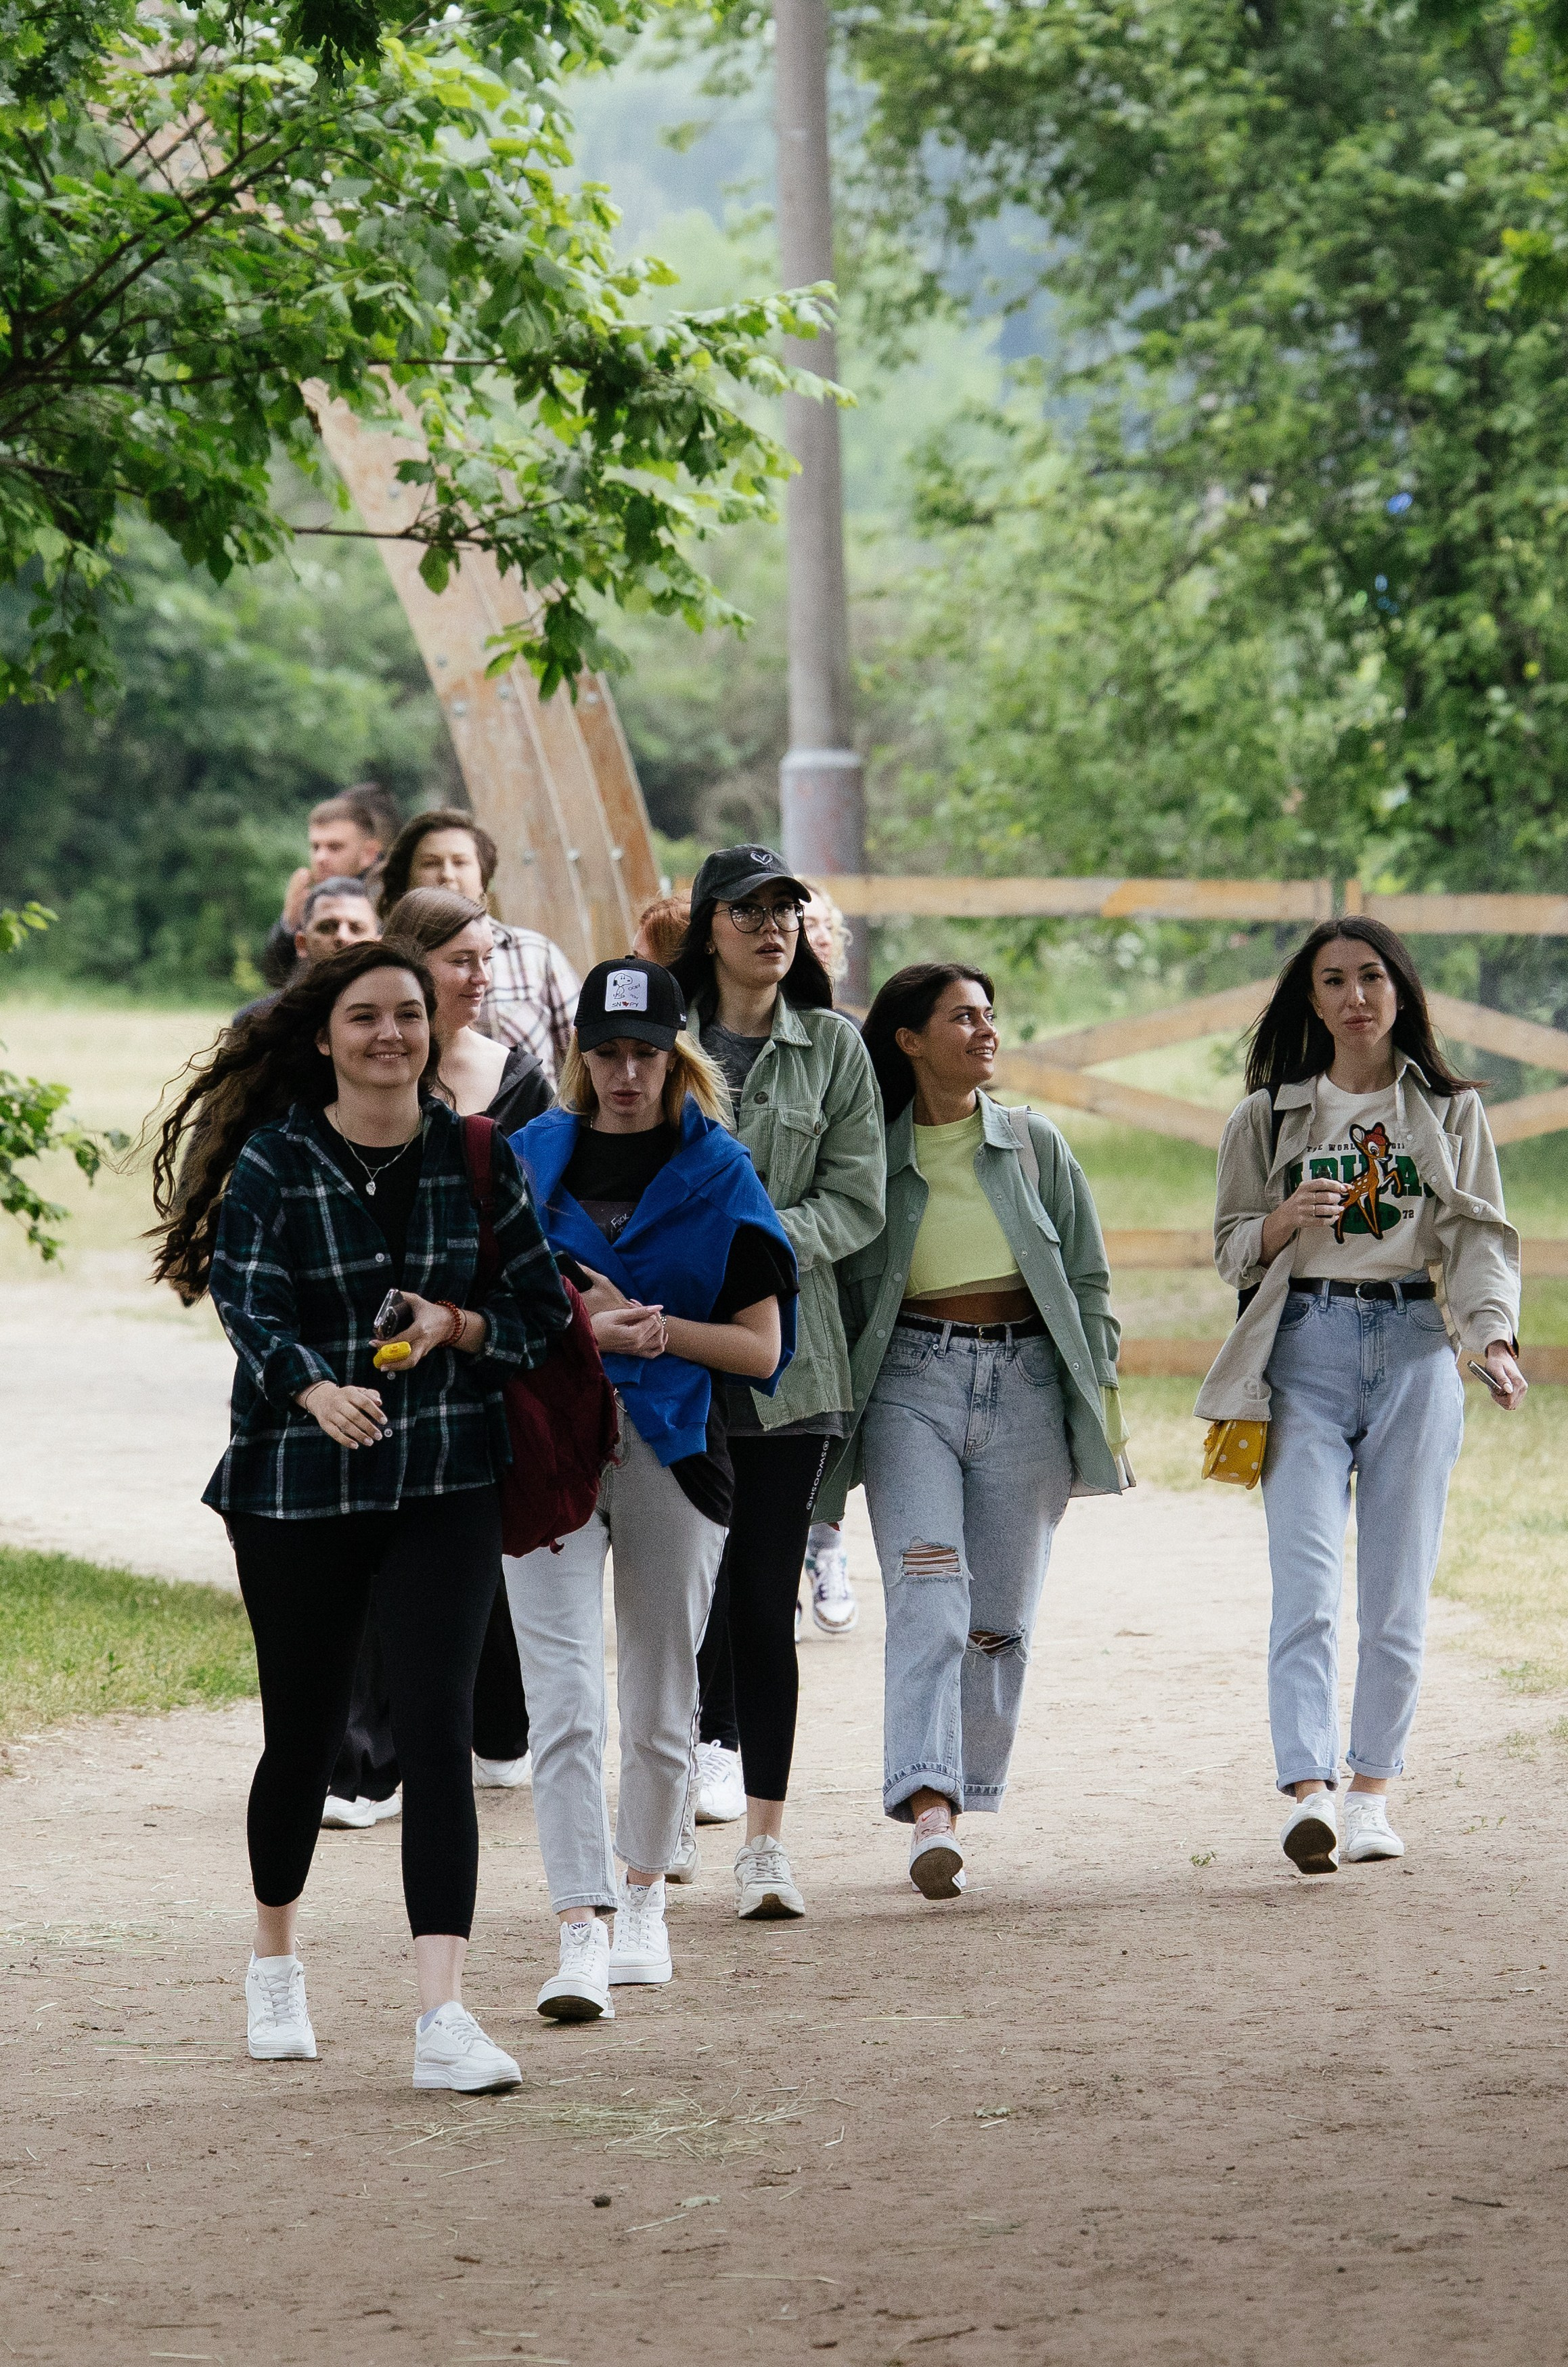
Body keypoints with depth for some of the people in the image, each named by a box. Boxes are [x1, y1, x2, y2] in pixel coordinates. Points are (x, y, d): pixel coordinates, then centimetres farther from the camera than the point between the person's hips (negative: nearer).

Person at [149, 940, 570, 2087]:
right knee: (305, 1732, 9)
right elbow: (251, 1308, -16)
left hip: (445, 1486, 1)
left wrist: (455, 1327, -13)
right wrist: (318, 1390, -36)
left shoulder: (476, 1157, 3)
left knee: (437, 1725, -13)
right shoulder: (272, 1162, -4)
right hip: (295, 1483, -1)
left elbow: (545, 1304, 8)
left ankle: (443, 2016, -19)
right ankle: (276, 1962, 37)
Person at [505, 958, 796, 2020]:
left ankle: (643, 1898, 31)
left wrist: (644, 1327, -13)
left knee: (659, 1702, 11)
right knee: (565, 1701, -11)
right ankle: (582, 1937, -17)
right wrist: (577, 1329, -11)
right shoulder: (532, 1160, 7)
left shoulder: (719, 1173, 3)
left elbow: (762, 1344, -1)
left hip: (674, 1452, 0)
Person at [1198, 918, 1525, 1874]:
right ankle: (1310, 1793, -24)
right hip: (1307, 1346, -1)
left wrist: (1494, 1332, -15)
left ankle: (1373, 1791, 10)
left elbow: (1481, 1238, 3)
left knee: (1399, 1588, 0)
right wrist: (1290, 1217, -9)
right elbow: (1233, 1248, 12)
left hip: (1414, 1346, 1)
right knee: (1307, 1580, -14)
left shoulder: (1452, 1112, 11)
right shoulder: (1271, 1116, 11)